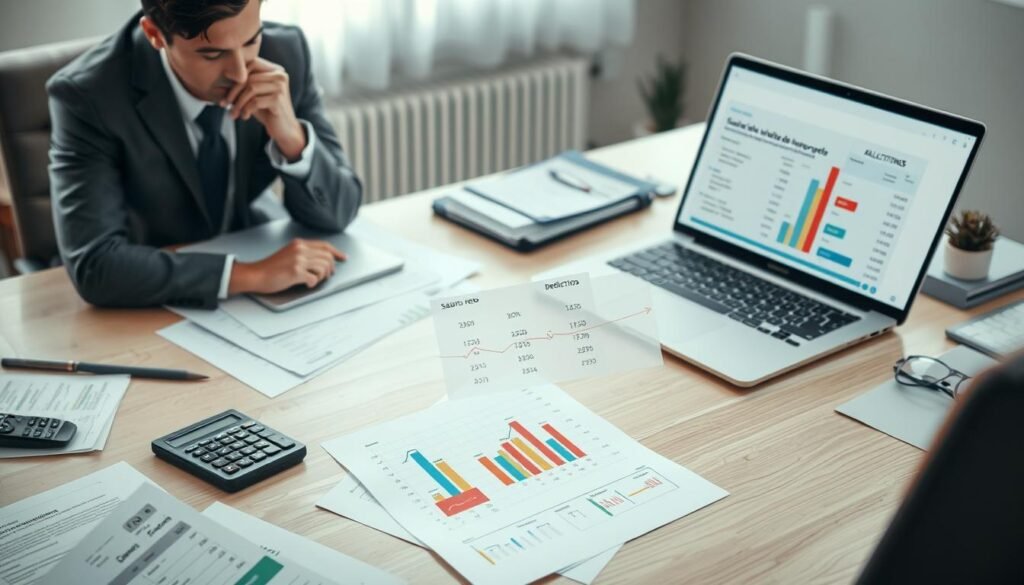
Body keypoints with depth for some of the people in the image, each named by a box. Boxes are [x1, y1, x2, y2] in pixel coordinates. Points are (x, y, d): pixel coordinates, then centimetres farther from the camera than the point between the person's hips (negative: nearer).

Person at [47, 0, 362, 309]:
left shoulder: (286, 52, -12)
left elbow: (336, 213, -7)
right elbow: (94, 265, -27)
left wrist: (290, 134, -25)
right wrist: (249, 274, -31)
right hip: (149, 313, -2)